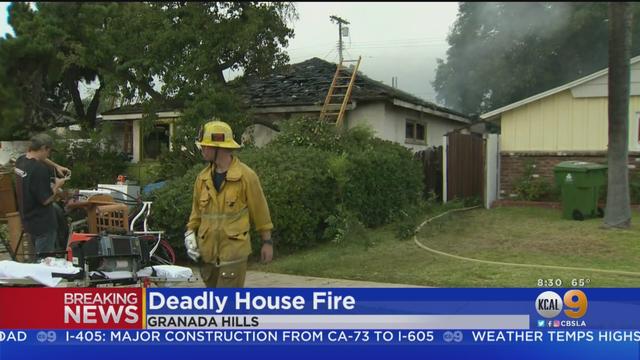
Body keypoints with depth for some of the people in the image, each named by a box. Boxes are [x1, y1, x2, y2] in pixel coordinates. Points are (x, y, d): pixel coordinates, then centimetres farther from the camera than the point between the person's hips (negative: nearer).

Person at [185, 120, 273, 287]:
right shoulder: (203, 177, 6)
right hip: (208, 250, 6)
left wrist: (267, 241, 0)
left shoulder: (246, 176, -9)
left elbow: (259, 211, -4)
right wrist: (190, 233, 4)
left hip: (233, 250, -6)